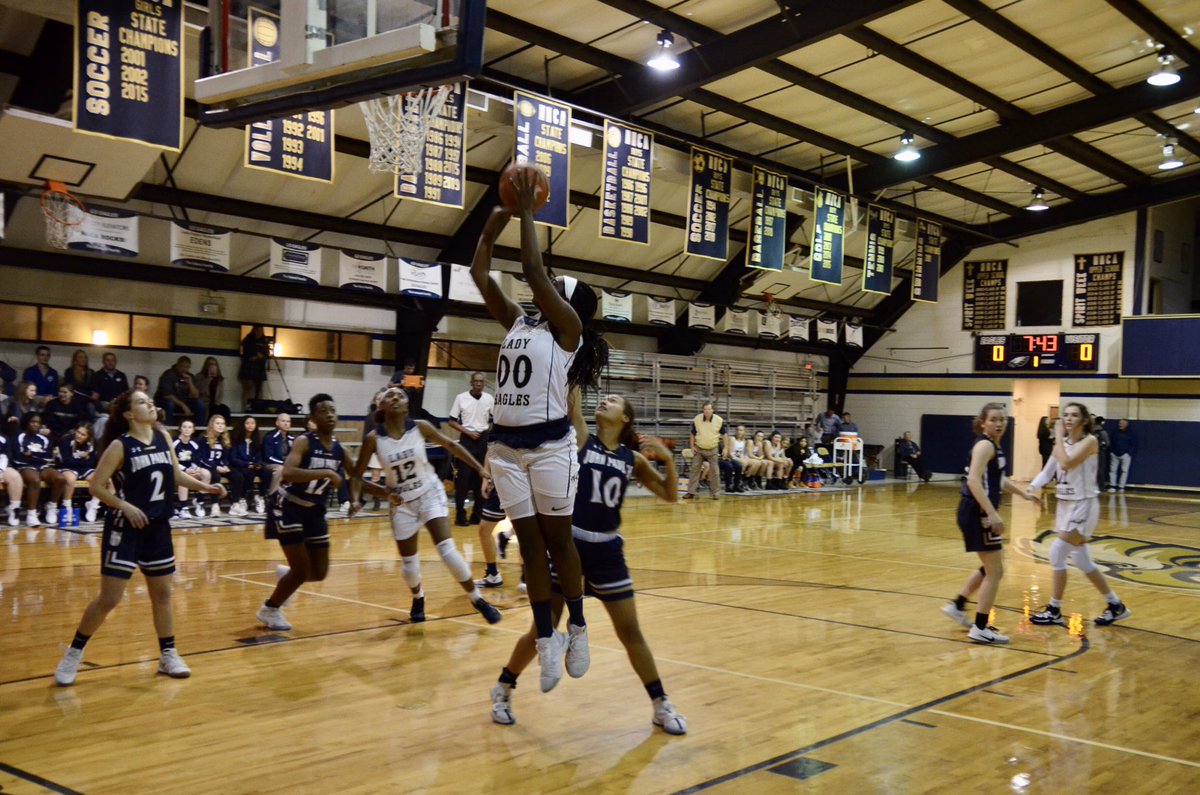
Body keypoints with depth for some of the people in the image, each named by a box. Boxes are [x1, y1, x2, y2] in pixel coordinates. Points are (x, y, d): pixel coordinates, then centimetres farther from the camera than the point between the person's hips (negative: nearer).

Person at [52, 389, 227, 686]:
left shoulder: (163, 436, 5)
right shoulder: (120, 445, -11)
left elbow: (176, 475, 16)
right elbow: (96, 486, -12)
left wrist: (205, 487, 6)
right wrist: (125, 506, -22)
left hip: (158, 527, 6)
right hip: (125, 528, -6)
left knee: (162, 593, 12)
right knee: (108, 598, -5)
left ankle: (168, 655, 24)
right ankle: (73, 654, 13)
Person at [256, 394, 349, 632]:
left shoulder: (339, 449, -4)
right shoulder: (304, 442, -22)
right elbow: (287, 473, -39)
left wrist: (355, 500, -10)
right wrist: (326, 473, -40)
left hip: (314, 511, 6)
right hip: (288, 508, -6)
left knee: (319, 573, 7)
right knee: (301, 570, -7)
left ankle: (285, 574, 40)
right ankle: (269, 610, 18)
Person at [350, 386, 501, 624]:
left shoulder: (420, 427, -13)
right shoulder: (373, 439, -15)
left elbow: (451, 445, 1)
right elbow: (356, 475, -6)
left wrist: (480, 469, -1)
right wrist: (355, 498, -25)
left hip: (430, 494, -1)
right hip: (402, 502, 1)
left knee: (447, 549, -15)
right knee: (408, 562, 8)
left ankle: (477, 599, 2)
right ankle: (418, 599, 42)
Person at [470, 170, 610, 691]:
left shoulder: (568, 327, -4)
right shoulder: (517, 322, 14)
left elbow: (532, 269, -13)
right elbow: (479, 275, 14)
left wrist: (527, 210, -7)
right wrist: (495, 222, 13)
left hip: (550, 445, -6)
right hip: (505, 446, 6)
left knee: (558, 541, 4)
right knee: (530, 545, 7)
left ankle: (577, 628, 19)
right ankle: (545, 639, 13)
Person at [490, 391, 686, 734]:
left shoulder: (633, 458, 5)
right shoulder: (580, 438, -3)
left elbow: (669, 495, 6)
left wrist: (667, 458, -9)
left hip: (607, 550, 3)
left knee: (630, 631, 8)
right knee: (544, 629, 6)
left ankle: (661, 706, 21)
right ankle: (502, 690, 28)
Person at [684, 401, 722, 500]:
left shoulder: (719, 421, -11)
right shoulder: (696, 419, -8)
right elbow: (692, 434, 5)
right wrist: (692, 446, 0)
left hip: (713, 450, -1)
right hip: (699, 449, 1)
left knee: (714, 471, 1)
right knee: (694, 469, 0)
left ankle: (716, 493, 12)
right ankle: (691, 492, 5)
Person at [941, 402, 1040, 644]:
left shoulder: (993, 445, 14)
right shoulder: (985, 445, -15)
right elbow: (974, 481, -28)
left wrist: (1023, 494, 35)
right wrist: (993, 514, -32)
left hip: (981, 513, 10)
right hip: (976, 512, -10)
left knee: (990, 568, 22)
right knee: (995, 572, -2)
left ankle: (957, 606, 31)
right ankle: (980, 629, 4)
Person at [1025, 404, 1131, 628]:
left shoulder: (1089, 441, -13)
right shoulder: (1063, 442, 8)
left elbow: (1067, 463, -27)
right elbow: (1048, 471, 3)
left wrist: (1059, 437, -17)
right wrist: (1032, 487, -14)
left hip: (1084, 505, -8)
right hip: (1065, 505, 8)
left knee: (1057, 554, -11)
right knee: (1081, 560, 13)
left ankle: (1054, 611, 1)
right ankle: (1116, 605, 28)